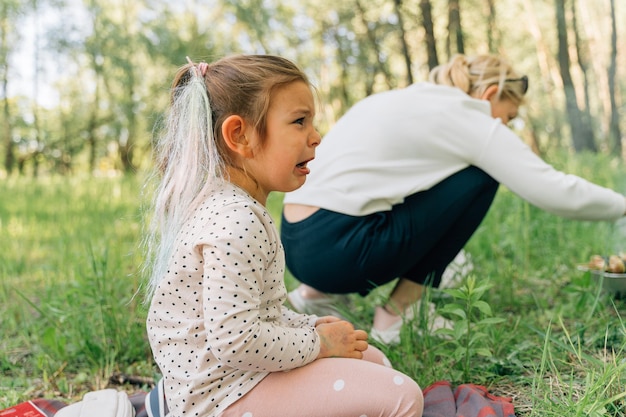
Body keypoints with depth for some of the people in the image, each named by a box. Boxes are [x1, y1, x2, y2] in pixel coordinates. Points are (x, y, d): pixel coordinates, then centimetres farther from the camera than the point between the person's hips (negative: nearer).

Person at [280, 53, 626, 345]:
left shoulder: (408, 99, 21)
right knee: (481, 176, 4)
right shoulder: (468, 118, -2)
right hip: (335, 251, -9)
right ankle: (397, 313, 7)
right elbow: (555, 192, -5)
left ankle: (322, 292, 19)